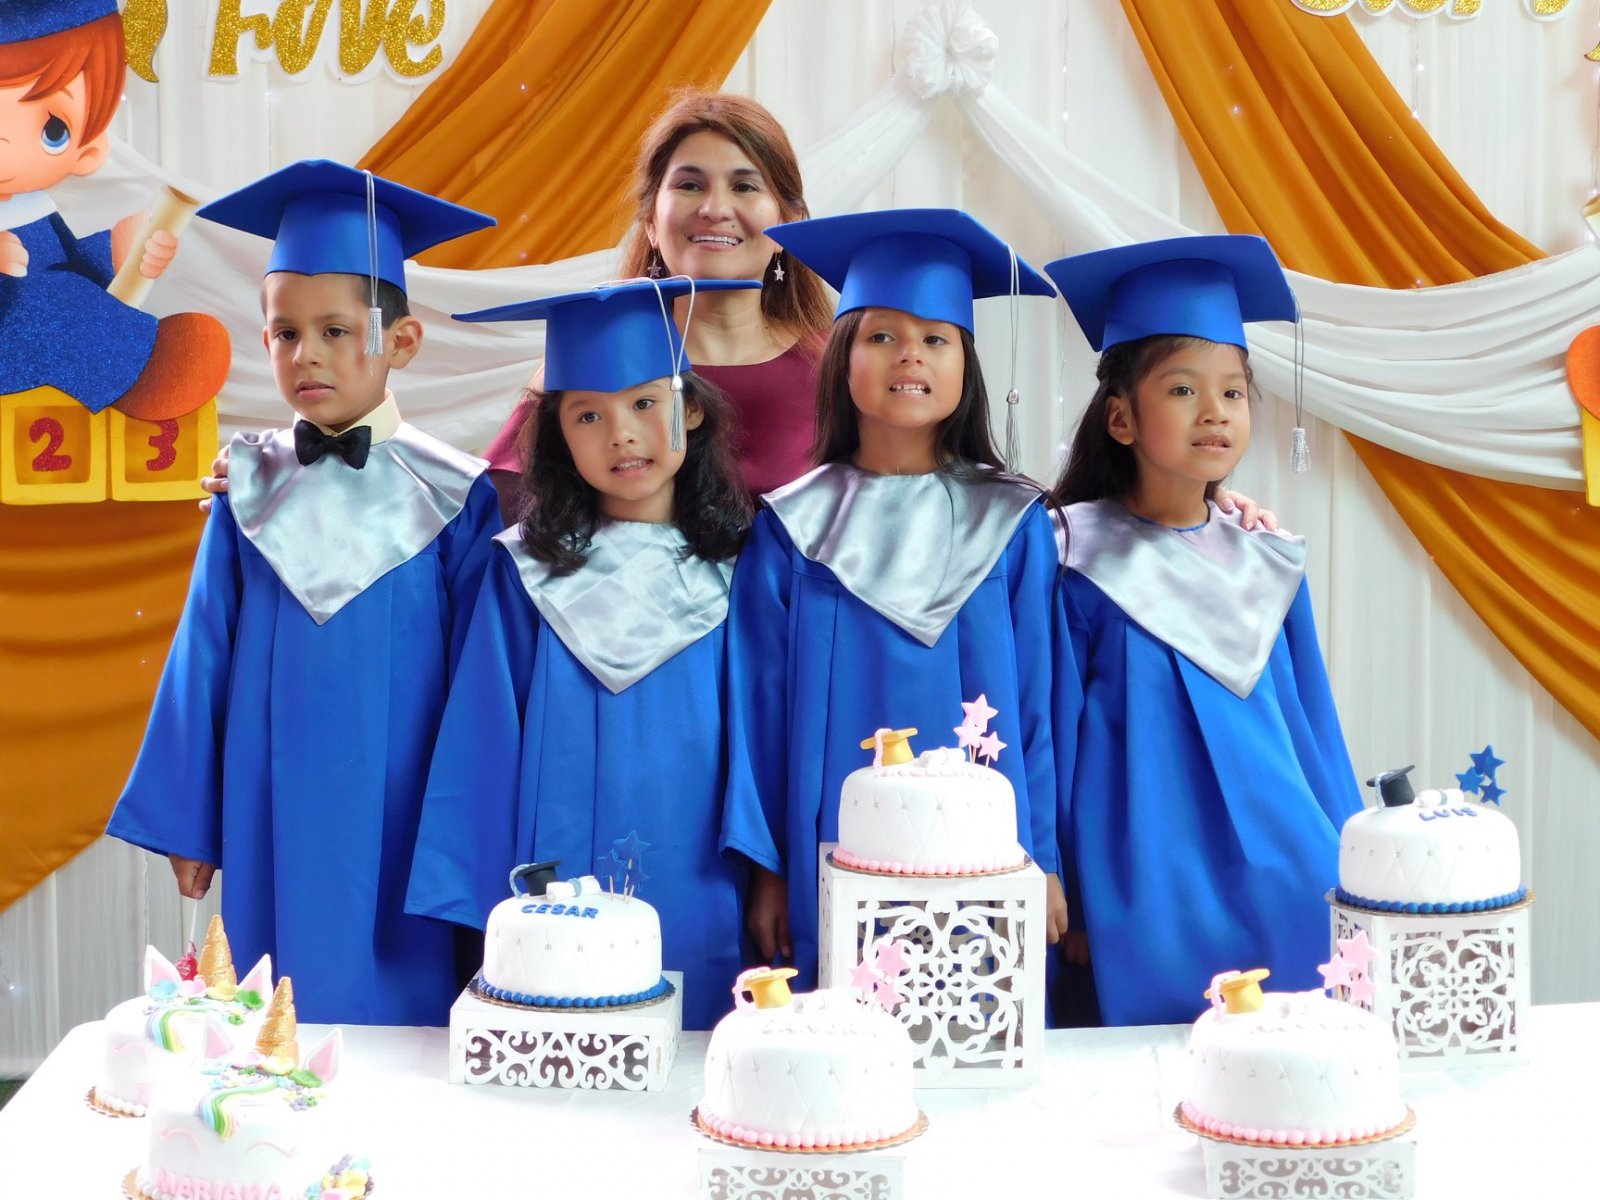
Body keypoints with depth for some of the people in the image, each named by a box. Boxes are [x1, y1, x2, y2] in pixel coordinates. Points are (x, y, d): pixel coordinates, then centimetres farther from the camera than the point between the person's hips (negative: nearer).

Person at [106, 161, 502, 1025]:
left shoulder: (452, 499, -5)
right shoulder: (251, 492, 2)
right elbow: (204, 662, 6)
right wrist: (186, 822, 7)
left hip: (397, 832, -2)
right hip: (272, 827, 2)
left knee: (398, 1013, 4)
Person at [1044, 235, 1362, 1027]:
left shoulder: (1269, 568, 8)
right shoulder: (1080, 567, -5)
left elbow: (1314, 733, 13)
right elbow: (1051, 737, -2)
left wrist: (1352, 881, 11)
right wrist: (1066, 910, -2)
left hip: (1288, 899, 4)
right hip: (1151, 917, -4)